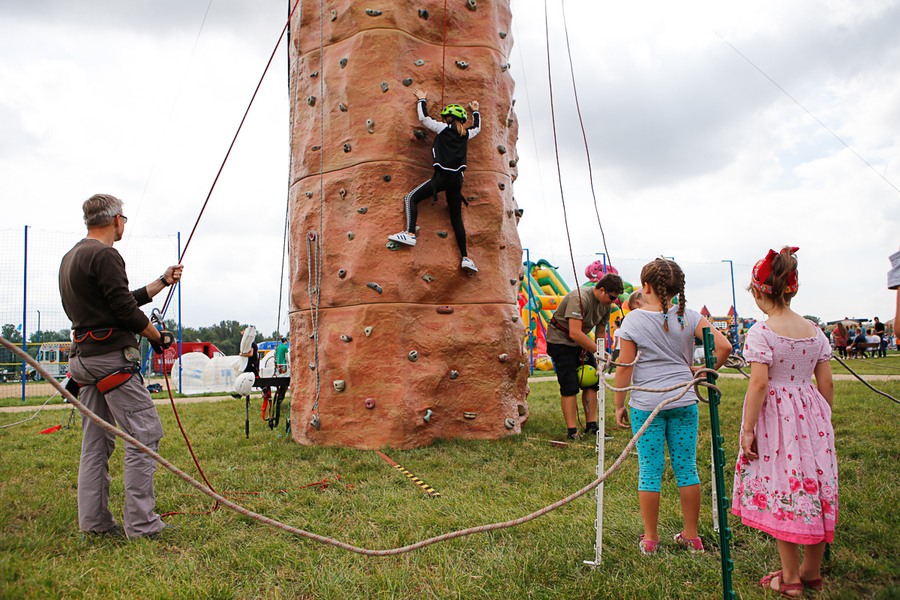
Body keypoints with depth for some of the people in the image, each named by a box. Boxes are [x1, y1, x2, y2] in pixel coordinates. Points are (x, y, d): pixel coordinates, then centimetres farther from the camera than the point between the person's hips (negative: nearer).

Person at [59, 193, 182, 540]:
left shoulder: (71, 258, 18)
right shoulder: (105, 255, -13)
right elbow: (125, 309, -18)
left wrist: (162, 282, 27)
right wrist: (159, 337, -3)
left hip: (84, 357, 10)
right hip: (113, 357, -10)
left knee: (96, 441, 13)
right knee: (144, 435, -7)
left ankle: (94, 520, 18)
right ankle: (141, 525, -5)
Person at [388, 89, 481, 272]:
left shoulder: (444, 128, 3)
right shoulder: (465, 133, 17)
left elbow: (423, 118, 9)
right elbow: (477, 127, 40)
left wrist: (421, 100, 25)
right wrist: (475, 110, 55)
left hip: (442, 176, -5)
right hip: (457, 178, 6)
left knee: (411, 198, 0)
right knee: (456, 218, 9)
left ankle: (410, 234, -19)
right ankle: (465, 257, 5)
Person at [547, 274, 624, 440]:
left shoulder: (606, 305, -2)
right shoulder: (579, 298, -30)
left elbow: (600, 332, 8)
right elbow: (574, 333, -37)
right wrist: (599, 351, -33)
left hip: (580, 342, 8)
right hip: (560, 341, -8)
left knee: (593, 381, 3)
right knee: (570, 386, -13)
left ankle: (591, 425, 12)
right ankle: (572, 430, -8)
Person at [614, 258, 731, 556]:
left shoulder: (633, 320, -7)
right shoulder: (689, 316, -1)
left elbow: (624, 367, -6)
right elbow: (724, 346, -11)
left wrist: (619, 405, 3)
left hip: (645, 405, -2)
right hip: (684, 401, 2)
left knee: (649, 470, 6)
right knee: (687, 468, 12)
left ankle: (650, 539, 16)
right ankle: (691, 536, 24)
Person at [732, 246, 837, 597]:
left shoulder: (761, 332, -13)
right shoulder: (815, 331, 4)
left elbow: (759, 384, -19)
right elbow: (826, 383, 6)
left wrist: (747, 429, -14)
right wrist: (823, 421, 19)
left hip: (775, 420, -6)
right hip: (812, 417, 6)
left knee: (783, 494, 4)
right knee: (816, 490, 14)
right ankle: (812, 571, 30)